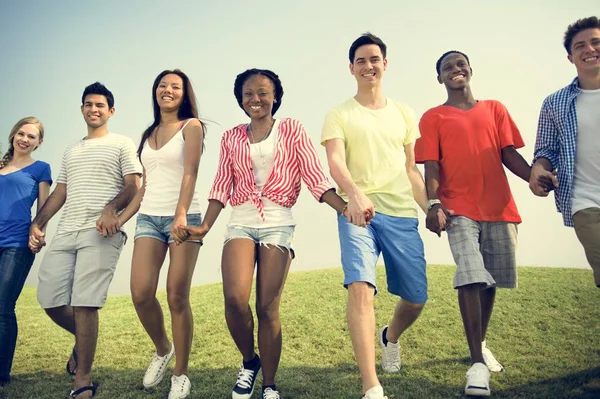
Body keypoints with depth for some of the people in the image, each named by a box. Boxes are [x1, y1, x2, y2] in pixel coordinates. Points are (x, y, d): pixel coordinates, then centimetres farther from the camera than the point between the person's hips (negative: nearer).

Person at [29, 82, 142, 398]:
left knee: (84, 302, -11)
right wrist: (37, 223, 9)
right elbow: (60, 192, 23)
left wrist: (111, 209, -22)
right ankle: (82, 341, 30)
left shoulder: (121, 144, 8)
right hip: (65, 232, 6)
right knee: (49, 298, 1)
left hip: (101, 233, -6)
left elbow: (133, 186, -3)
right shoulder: (71, 151, 26)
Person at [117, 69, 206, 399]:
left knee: (177, 297, -6)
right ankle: (162, 350, 19)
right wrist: (120, 218, 12)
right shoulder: (149, 134, 19)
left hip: (183, 218, -5)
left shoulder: (191, 126, 3)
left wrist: (181, 215, -25)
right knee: (140, 293, -8)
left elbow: (190, 172, -11)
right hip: (149, 218, 5)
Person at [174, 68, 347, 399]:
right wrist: (205, 227, 0)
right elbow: (222, 186, 11)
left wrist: (346, 208, -14)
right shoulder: (231, 137, 14)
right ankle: (249, 361, 11)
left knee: (268, 308, -3)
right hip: (241, 223, 2)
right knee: (235, 299, -19)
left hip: (278, 224, -2)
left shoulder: (291, 130, 6)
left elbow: (314, 177, -1)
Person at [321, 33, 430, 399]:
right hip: (357, 213, -3)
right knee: (360, 286, -23)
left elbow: (412, 169, 19)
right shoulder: (339, 115, 6)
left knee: (416, 298, 6)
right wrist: (355, 194, -30)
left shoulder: (403, 113, 16)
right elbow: (335, 161, -11)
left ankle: (390, 338, 41)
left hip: (402, 214, 3)